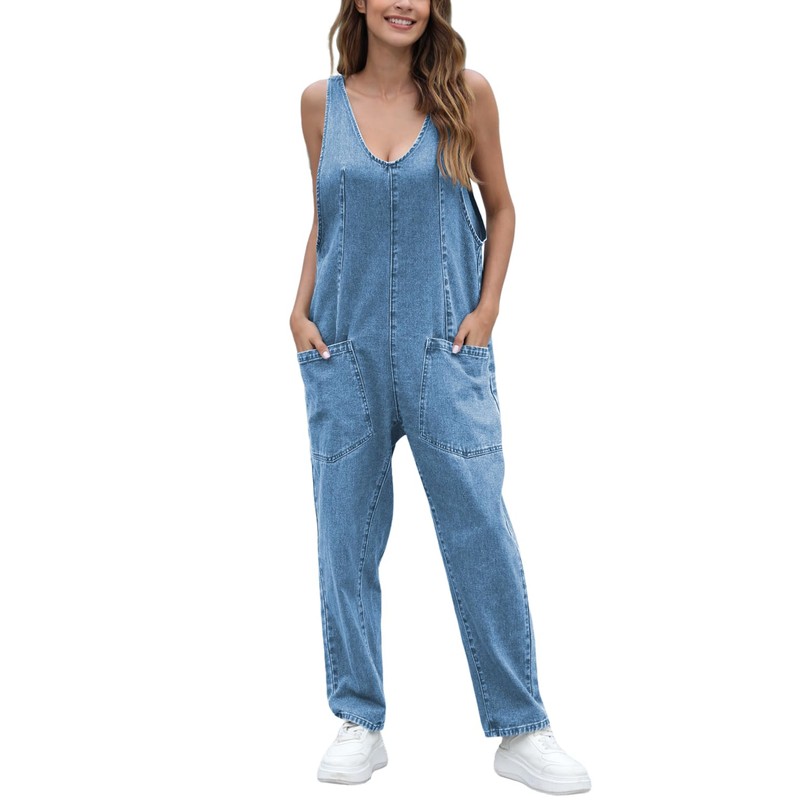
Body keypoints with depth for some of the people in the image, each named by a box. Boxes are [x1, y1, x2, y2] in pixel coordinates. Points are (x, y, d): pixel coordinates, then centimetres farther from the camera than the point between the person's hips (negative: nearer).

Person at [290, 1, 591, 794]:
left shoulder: (466, 93, 1)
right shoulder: (321, 101, 6)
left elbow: (500, 207, 9)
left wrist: (486, 310, -2)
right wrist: (299, 311, 3)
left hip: (444, 350, -2)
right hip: (344, 351, 2)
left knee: (482, 534, -1)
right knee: (347, 536, 6)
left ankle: (521, 730, 12)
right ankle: (360, 724, 20)